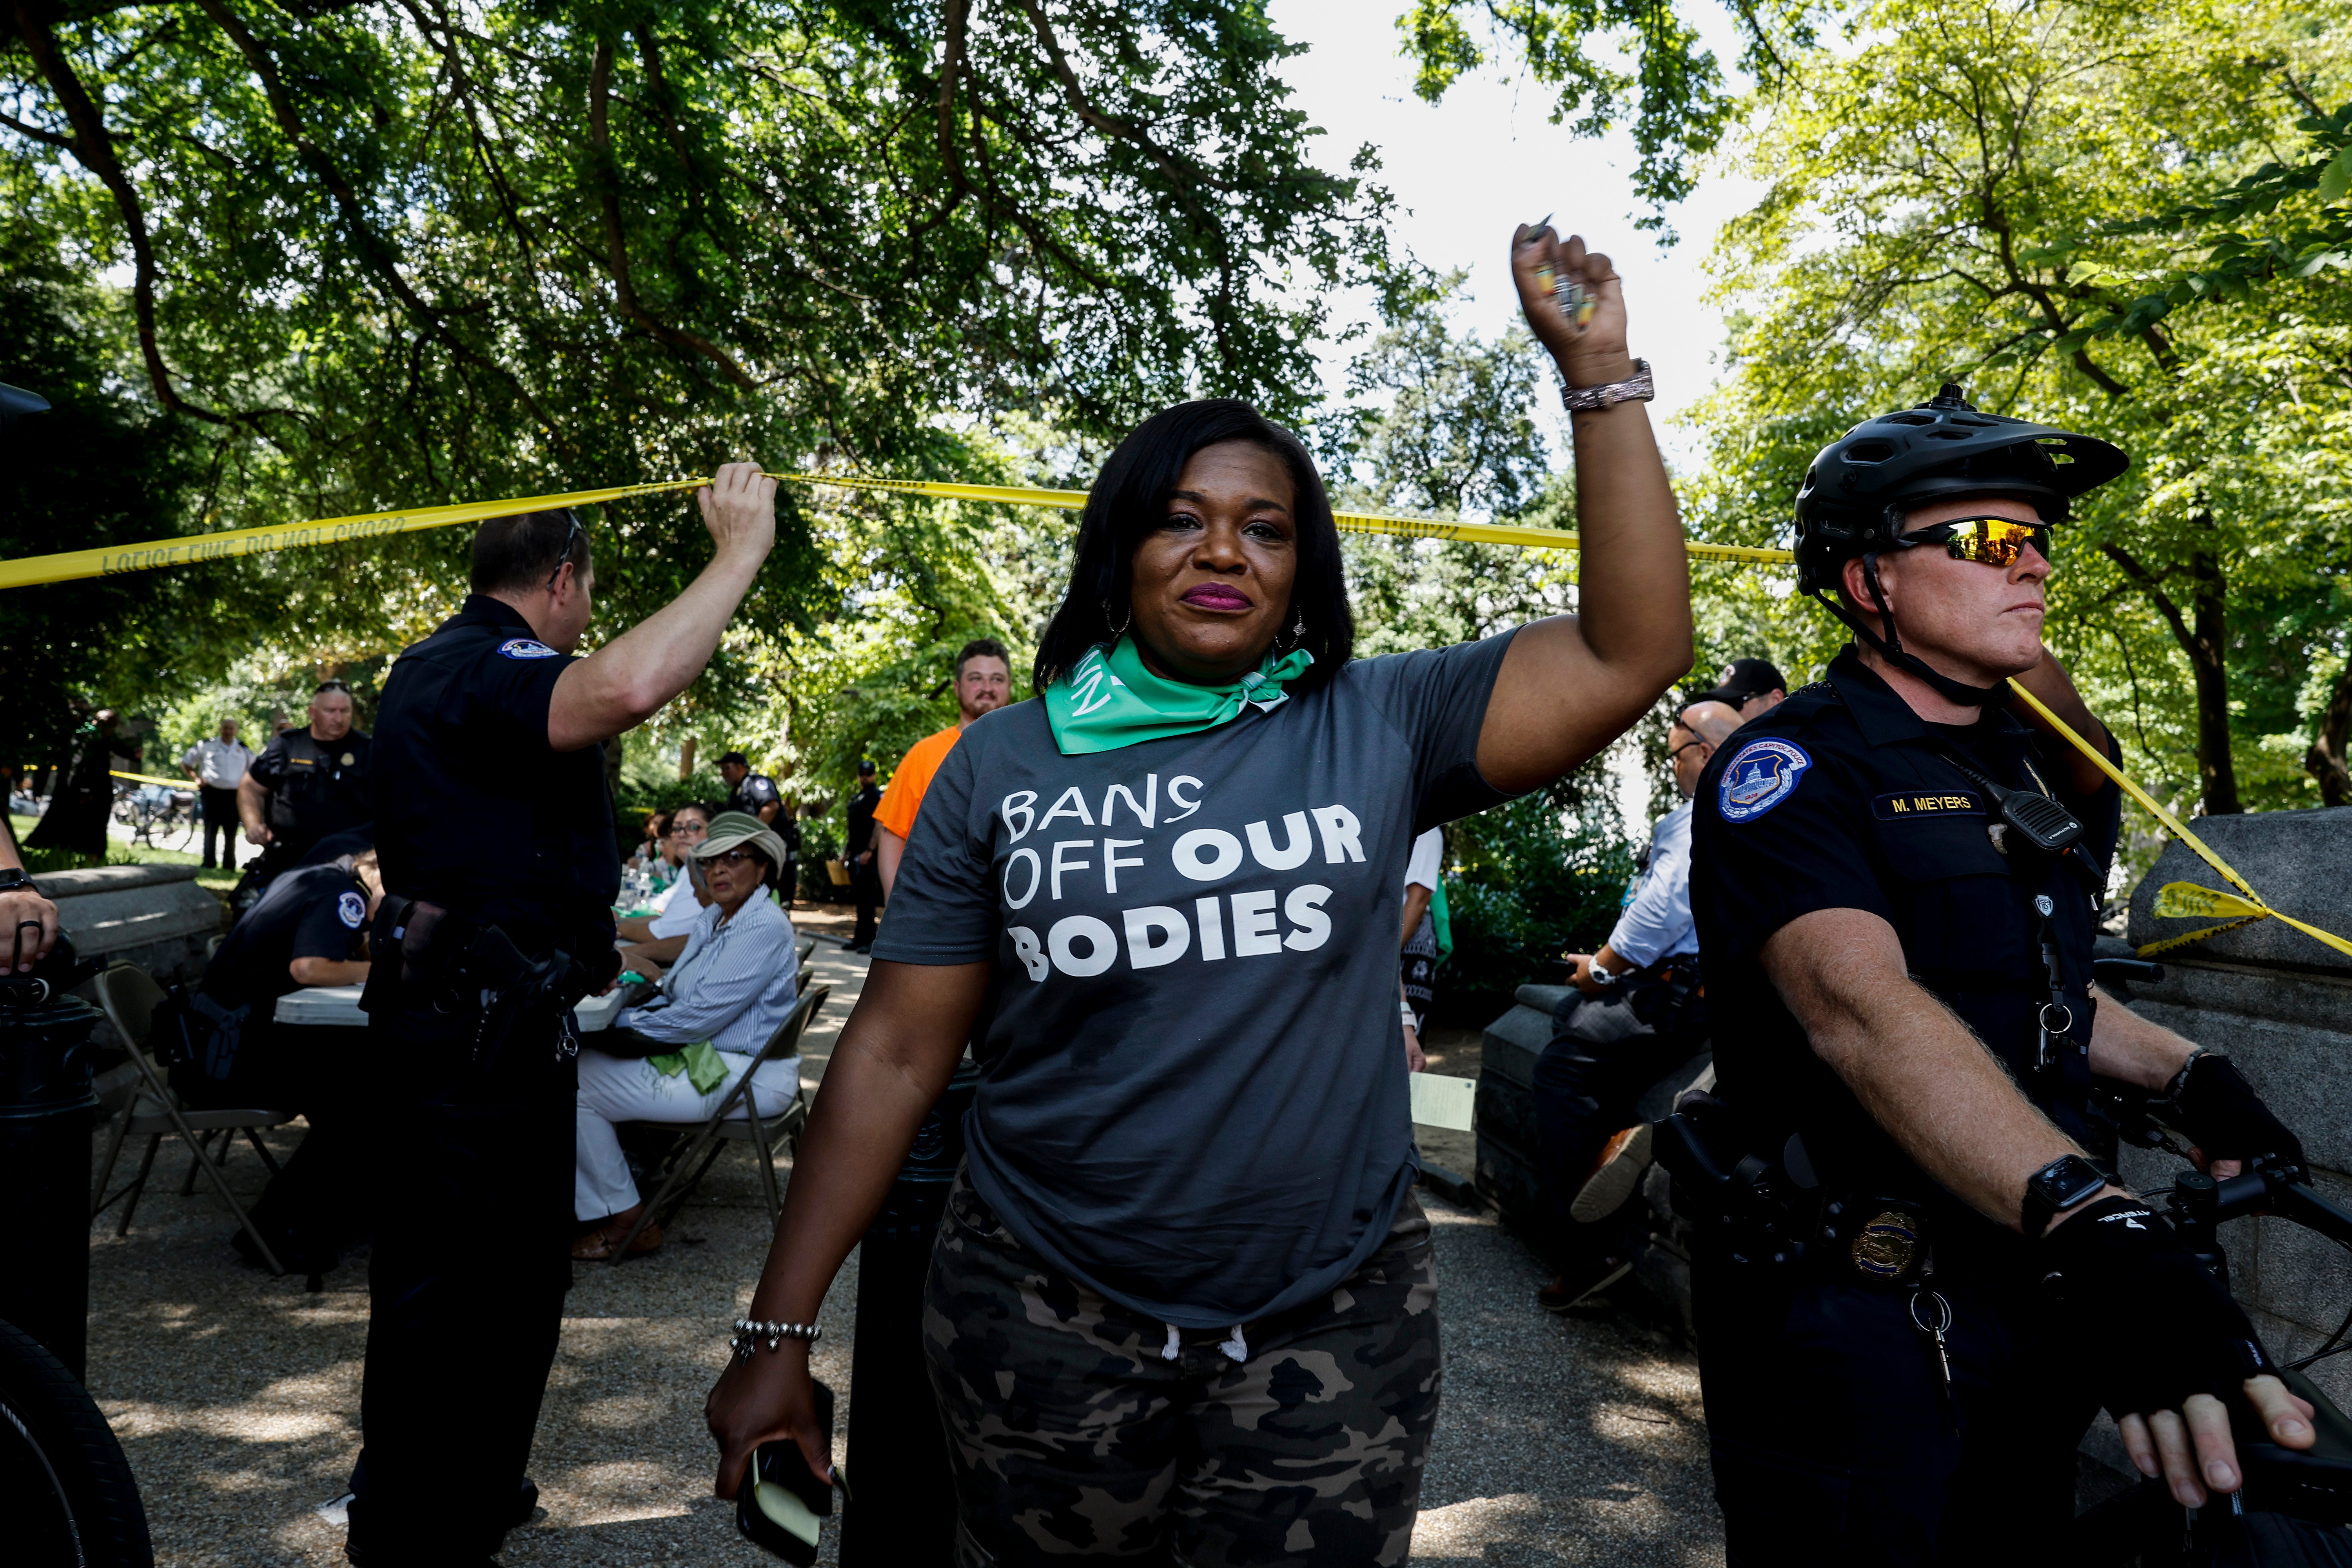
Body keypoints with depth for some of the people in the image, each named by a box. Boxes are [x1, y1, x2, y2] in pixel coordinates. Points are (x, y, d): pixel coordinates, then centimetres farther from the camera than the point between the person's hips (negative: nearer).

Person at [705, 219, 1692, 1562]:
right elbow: (897, 1055, -2)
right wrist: (782, 1332, -2)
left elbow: (1634, 652, -9)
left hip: (1338, 1334, 0)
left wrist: (1603, 378, -13)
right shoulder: (1003, 764, -2)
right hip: (1047, 1329, 1)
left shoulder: (1379, 729, -2)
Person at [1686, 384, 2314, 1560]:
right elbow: (1860, 1006, -34)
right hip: (1859, 1327, -8)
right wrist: (2094, 1226, -46)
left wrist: (2186, 1075, 6)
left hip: (2034, 1298, 8)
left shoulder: (2028, 768, 10)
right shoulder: (1792, 767, -18)